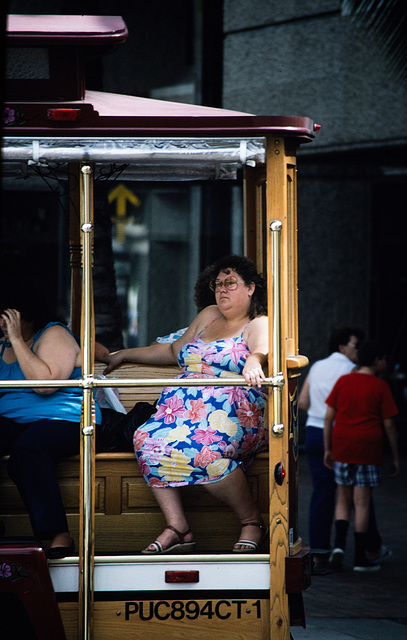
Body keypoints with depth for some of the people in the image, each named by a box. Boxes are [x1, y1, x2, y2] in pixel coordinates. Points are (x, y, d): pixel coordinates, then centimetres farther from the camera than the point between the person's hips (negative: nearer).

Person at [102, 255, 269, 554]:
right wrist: (125, 355, 41)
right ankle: (177, 528, -27)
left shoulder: (259, 324, 7)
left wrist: (253, 363, -41)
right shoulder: (209, 316, 29)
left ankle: (253, 521, -17)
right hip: (182, 409, 6)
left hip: (232, 411, -6)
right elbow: (173, 351, 41)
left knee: (200, 451, -38)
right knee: (146, 440, -26)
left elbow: (262, 348, -17)